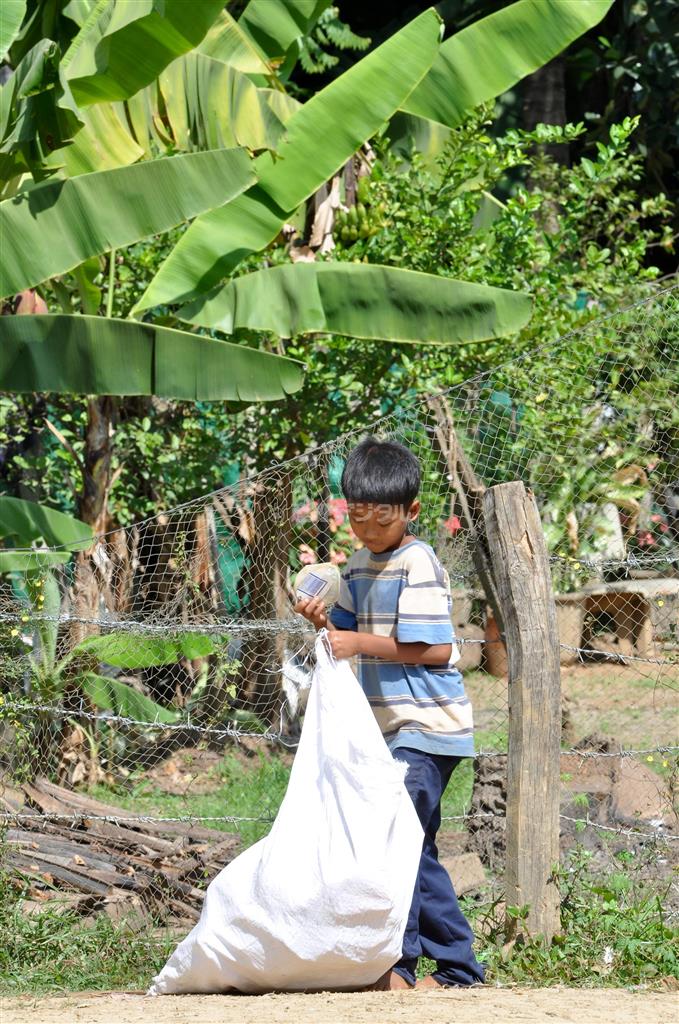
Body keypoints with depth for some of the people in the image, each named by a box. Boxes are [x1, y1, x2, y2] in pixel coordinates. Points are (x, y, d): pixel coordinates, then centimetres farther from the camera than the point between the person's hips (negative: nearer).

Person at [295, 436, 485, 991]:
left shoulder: (417, 564, -14)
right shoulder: (360, 565, 13)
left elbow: (434, 649, -20)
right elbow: (350, 632, 21)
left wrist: (360, 643, -20)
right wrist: (324, 621, 0)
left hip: (428, 726, -9)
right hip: (396, 729, 10)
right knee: (414, 846, 11)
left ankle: (397, 962, -12)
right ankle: (457, 965, 16)